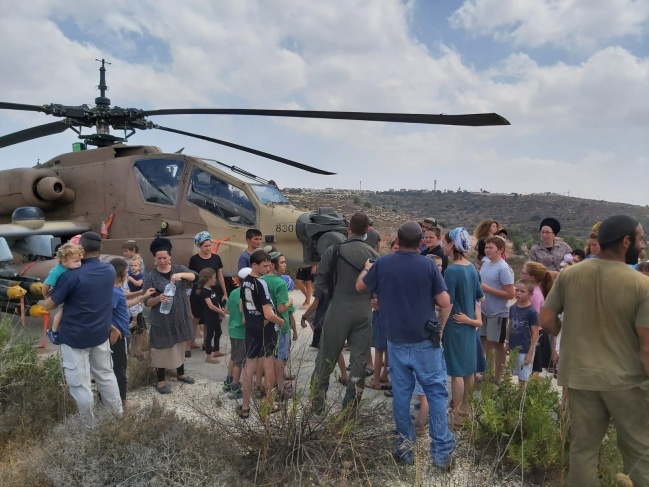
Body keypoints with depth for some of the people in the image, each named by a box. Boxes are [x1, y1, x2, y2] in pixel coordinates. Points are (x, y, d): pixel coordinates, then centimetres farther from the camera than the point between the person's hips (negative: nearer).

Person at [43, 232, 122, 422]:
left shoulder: (71, 276, -21)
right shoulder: (110, 270, -2)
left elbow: (49, 305, -10)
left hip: (75, 337, -6)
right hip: (101, 334, 6)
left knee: (80, 384, 7)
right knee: (106, 376, 20)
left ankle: (88, 425, 19)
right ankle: (119, 415, 30)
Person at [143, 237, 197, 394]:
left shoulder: (179, 268, 0)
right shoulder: (151, 277, -9)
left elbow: (194, 277, -16)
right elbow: (147, 302, -8)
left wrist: (181, 275, -34)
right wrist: (158, 298, -28)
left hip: (180, 317, 4)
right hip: (161, 320, -4)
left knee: (180, 346, 18)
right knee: (162, 349, 5)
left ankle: (181, 374, 37)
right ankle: (161, 381, 22)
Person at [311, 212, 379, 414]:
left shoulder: (334, 250, -7)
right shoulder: (373, 254, 0)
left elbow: (320, 282, -6)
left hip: (338, 310, -2)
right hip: (364, 312, 2)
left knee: (326, 358, 12)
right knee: (359, 361, 12)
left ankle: (317, 405, 20)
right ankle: (350, 407, 19)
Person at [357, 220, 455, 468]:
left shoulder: (382, 264, -6)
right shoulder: (429, 265, -11)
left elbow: (360, 286, 11)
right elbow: (445, 303, -9)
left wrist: (367, 268, 30)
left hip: (396, 341, 2)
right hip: (425, 341, -2)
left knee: (401, 393, 12)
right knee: (436, 392, 9)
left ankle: (405, 446, 22)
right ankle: (441, 450, 12)